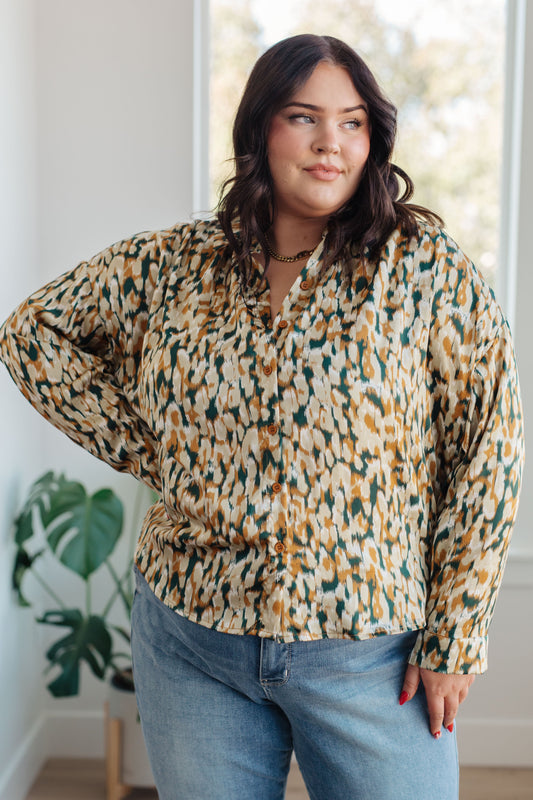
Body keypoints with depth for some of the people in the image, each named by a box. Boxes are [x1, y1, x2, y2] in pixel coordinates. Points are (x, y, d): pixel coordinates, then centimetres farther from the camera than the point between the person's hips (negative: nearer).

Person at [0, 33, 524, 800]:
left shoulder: (425, 265, -7)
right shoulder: (171, 265, 0)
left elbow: (489, 449, -7)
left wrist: (453, 639, -7)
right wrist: (139, 447, 1)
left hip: (371, 654, -2)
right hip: (191, 640, 2)